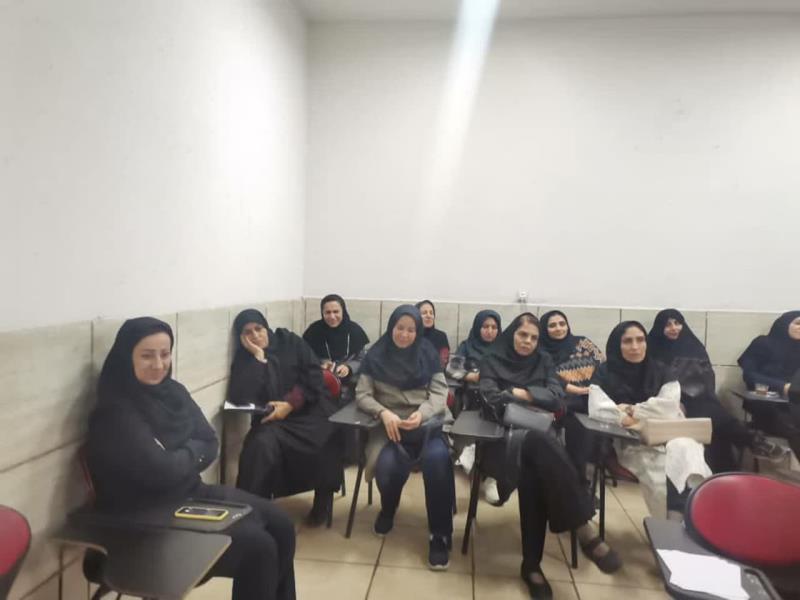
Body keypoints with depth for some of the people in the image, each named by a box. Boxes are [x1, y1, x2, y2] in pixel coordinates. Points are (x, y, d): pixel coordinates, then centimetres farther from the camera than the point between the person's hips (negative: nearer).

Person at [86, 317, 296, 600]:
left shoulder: (173, 391, 2)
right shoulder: (116, 412, -21)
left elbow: (210, 444, 1)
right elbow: (161, 471, -27)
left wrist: (179, 458, -16)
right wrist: (192, 453, -9)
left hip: (193, 494, 8)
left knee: (280, 526, 0)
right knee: (257, 547, -17)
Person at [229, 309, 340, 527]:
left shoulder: (290, 342, 6)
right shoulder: (243, 360, 7)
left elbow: (314, 375, -2)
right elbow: (239, 398, -11)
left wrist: (290, 404, -15)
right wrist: (258, 358, -11)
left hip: (309, 411, 0)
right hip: (271, 420, 1)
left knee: (323, 442, -29)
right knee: (262, 443, -32)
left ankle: (323, 497, -2)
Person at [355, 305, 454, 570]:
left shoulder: (428, 353, 7)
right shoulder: (376, 355, 5)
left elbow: (440, 392, 3)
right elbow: (362, 394, 2)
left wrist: (421, 414, -17)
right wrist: (383, 413, -18)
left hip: (426, 423, 0)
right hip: (391, 425, 0)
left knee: (437, 460, -31)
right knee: (387, 470, -29)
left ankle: (440, 536, -11)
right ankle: (388, 509, 11)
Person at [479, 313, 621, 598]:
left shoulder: (544, 361, 19)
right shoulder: (493, 359, 11)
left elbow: (556, 397, 5)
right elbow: (490, 397, -5)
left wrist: (522, 393, -4)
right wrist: (533, 398, -6)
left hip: (538, 432, 3)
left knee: (533, 471, -35)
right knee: (537, 444, -38)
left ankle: (532, 565, -29)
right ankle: (584, 528, -35)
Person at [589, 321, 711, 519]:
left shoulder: (662, 371, 11)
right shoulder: (605, 374, 5)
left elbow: (669, 407, -3)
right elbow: (598, 410, -9)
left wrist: (633, 410, -6)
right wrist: (631, 420, -17)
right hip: (632, 443, -1)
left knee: (684, 448, -33)